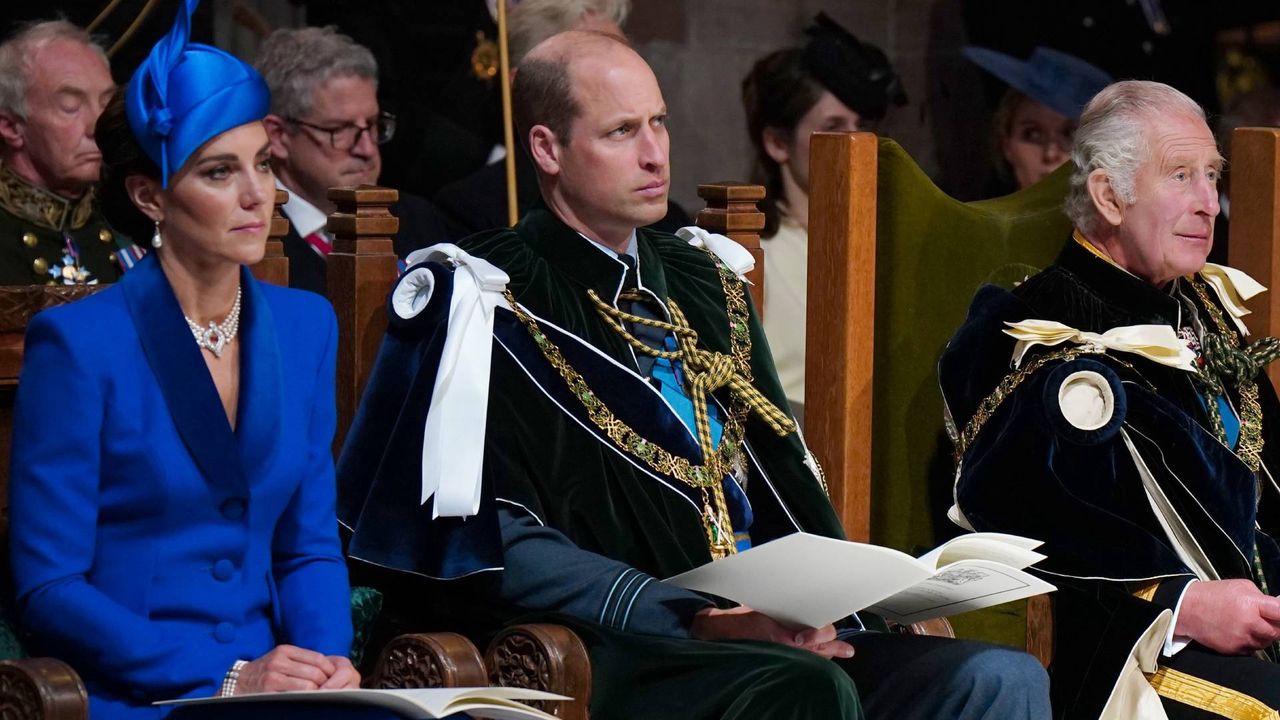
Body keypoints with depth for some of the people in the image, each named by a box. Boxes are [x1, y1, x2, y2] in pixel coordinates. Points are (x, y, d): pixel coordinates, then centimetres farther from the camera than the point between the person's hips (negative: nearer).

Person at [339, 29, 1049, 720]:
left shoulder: (705, 283, 21)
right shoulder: (489, 306, -1)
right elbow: (498, 543, -10)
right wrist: (695, 619, -18)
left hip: (777, 634, 7)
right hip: (614, 656, -7)